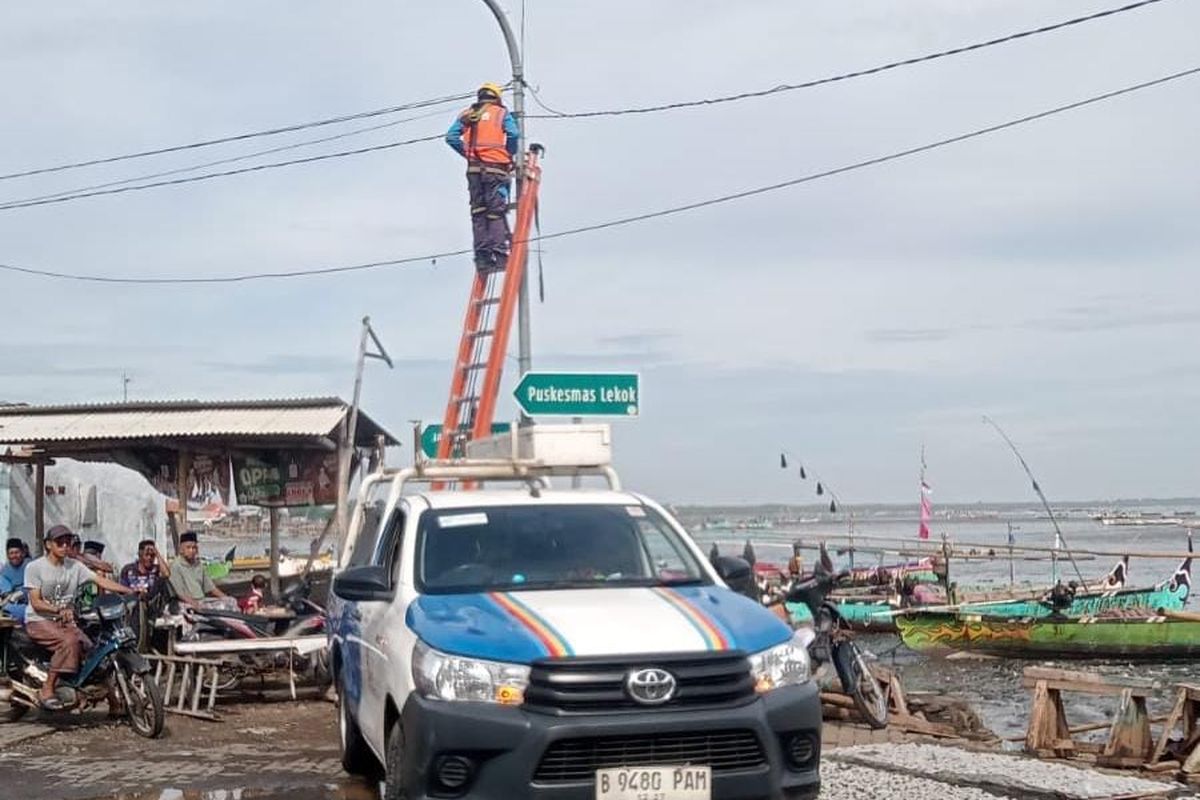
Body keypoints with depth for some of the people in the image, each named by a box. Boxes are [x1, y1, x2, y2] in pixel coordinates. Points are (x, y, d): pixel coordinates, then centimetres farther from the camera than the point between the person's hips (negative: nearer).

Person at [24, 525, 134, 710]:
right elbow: (35, 602, -11)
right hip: (39, 621, -5)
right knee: (69, 641, -33)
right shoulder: (34, 567, -5)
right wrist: (59, 610, -29)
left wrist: (129, 591, -19)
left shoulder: (74, 566, 7)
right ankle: (47, 690, -27)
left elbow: (100, 580, -4)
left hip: (65, 621, 5)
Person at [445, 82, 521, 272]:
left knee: (478, 212, 4)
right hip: (496, 167, -3)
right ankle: (499, 254, -16)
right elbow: (514, 134, -9)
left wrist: (468, 154, 10)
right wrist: (509, 155, 6)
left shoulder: (467, 115, 16)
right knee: (497, 211, -5)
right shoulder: (501, 113, 7)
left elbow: (451, 137, 3)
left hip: (474, 169, 3)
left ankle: (482, 255, -4)